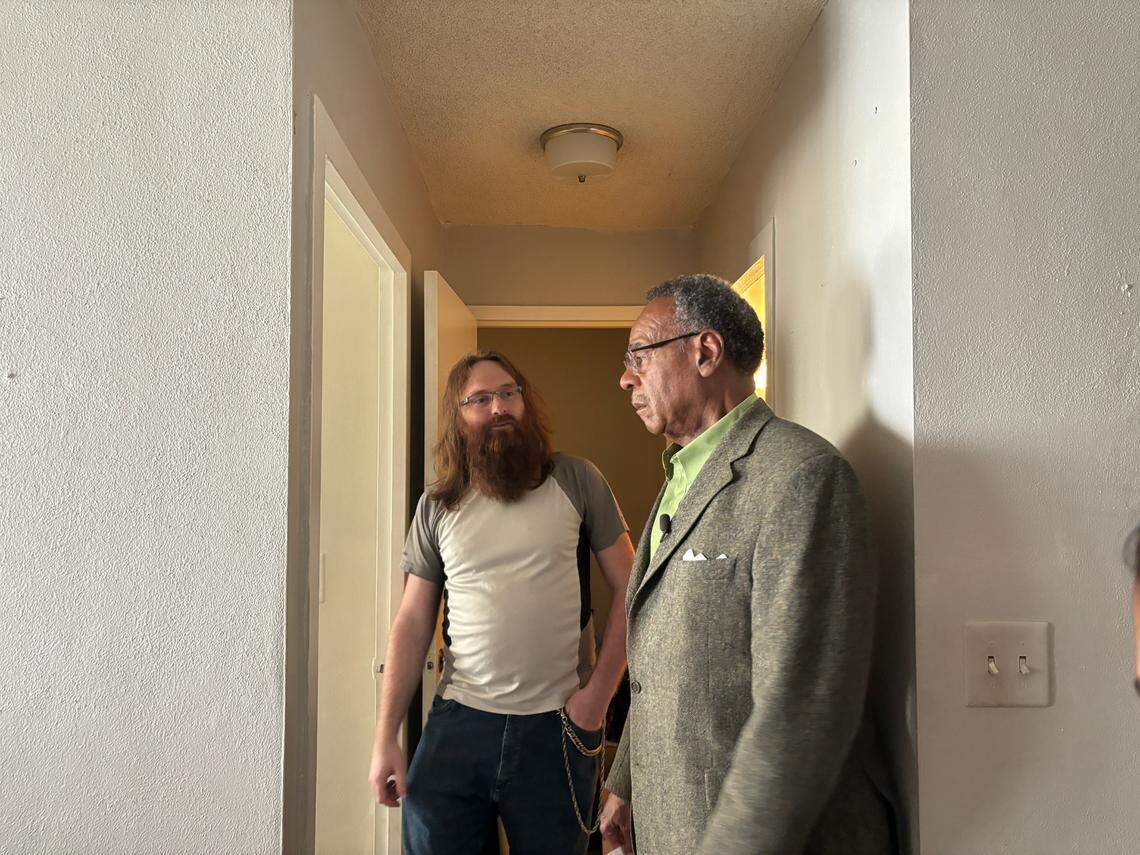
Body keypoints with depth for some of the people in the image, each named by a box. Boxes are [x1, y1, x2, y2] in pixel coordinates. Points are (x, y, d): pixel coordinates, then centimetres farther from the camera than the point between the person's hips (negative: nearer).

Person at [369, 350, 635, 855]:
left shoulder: (576, 481, -1)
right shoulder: (436, 507, 5)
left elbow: (629, 589, 1)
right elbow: (413, 622, 6)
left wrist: (599, 693, -6)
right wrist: (385, 737, 1)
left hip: (557, 728, -1)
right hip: (458, 723, 1)